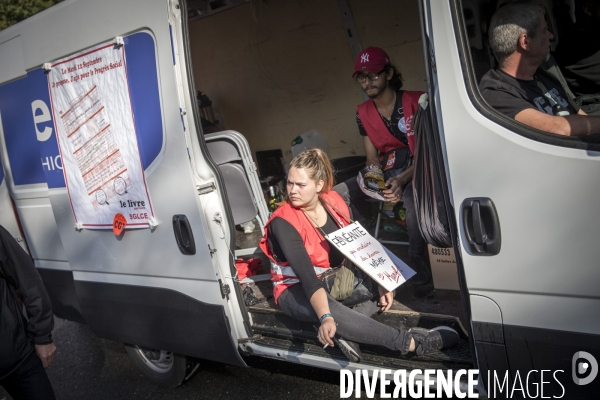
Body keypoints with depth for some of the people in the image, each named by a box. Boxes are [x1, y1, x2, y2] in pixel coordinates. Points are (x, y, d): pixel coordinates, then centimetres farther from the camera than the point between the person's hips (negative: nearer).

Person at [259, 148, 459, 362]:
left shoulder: (333, 201, -9)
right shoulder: (283, 222, -24)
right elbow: (307, 278, -33)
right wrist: (326, 317, -45)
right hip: (296, 290, -6)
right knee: (333, 311, -37)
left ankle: (344, 332, -26)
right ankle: (412, 342, -28)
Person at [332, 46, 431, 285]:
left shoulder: (416, 102, -10)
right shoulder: (363, 113, 5)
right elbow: (372, 158, 4)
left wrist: (403, 179, -29)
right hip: (387, 172, 5)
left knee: (411, 195, -40)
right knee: (337, 194, -12)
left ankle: (416, 257, -19)